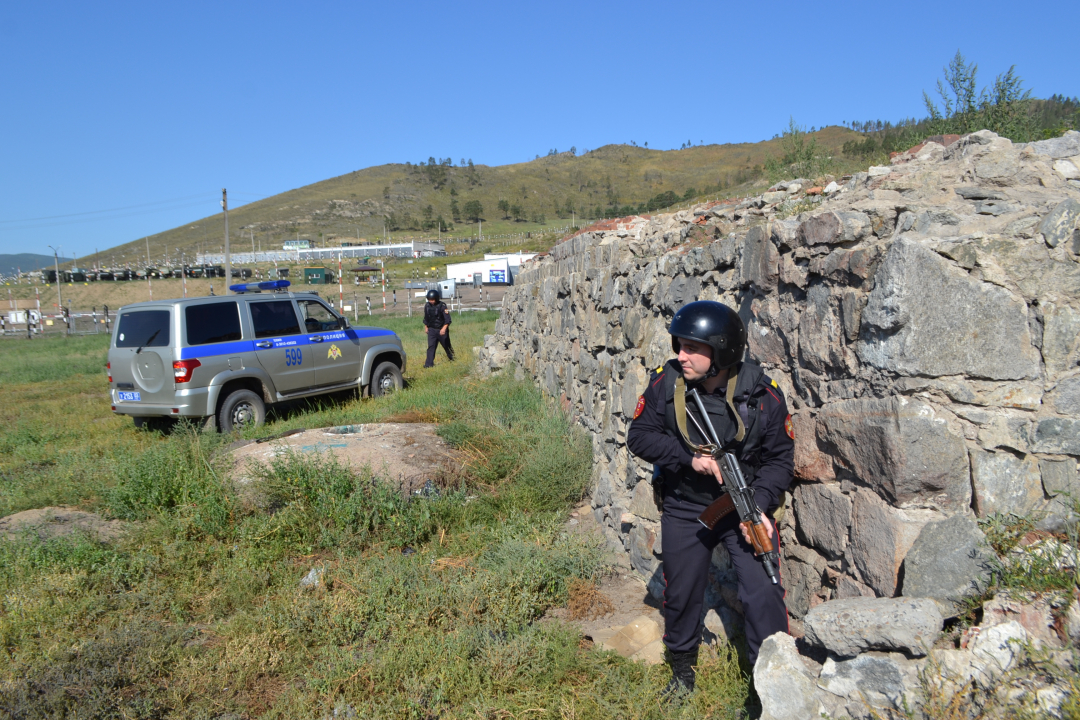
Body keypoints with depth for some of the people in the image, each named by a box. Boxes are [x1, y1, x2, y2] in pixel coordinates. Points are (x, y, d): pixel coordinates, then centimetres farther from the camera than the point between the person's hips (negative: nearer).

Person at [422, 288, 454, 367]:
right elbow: (426, 318, 17)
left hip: (441, 329, -3)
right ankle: (429, 363, -10)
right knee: (431, 346, -8)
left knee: (446, 345, 12)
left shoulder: (442, 306, -15)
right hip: (432, 330, 3)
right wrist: (426, 327, 19)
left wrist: (444, 328, -30)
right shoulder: (427, 306, 0)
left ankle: (452, 357, 37)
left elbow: (447, 319, -19)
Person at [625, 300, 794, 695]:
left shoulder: (762, 395, -16)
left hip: (745, 508, -1)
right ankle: (682, 669, 39)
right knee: (681, 594, 14)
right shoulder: (665, 383, -13)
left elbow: (780, 459, -8)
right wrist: (689, 457, -22)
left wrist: (759, 506, -23)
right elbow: (639, 436, -8)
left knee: (764, 594, -8)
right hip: (685, 511, 2)